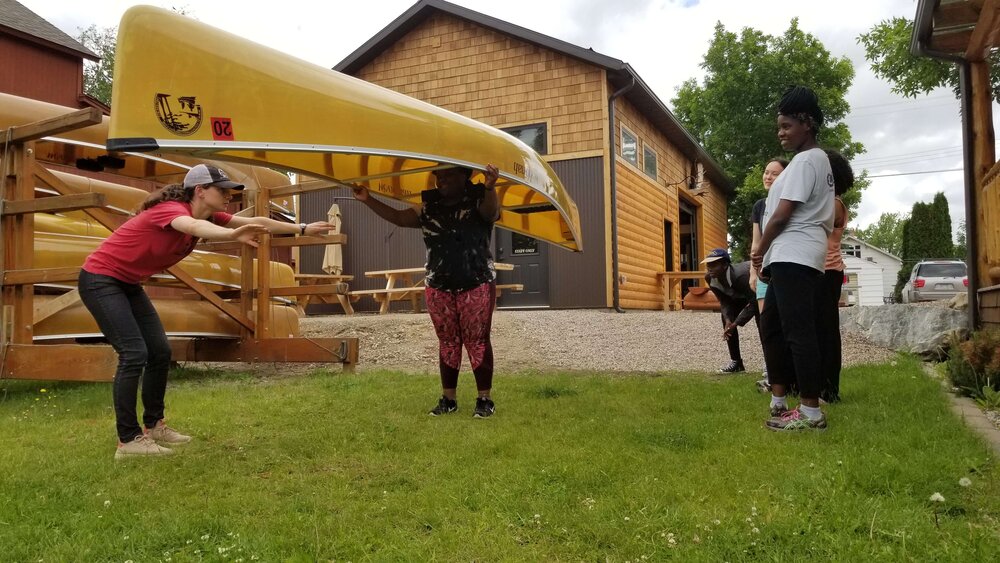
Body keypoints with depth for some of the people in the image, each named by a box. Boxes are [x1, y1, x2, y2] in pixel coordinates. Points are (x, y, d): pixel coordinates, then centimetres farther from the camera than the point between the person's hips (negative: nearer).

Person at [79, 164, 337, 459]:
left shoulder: (207, 215, -3)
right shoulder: (172, 209, -27)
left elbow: (254, 222, 1)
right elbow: (193, 227, -51)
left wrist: (302, 229, -2)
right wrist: (232, 234, -71)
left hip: (128, 284, 9)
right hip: (100, 278, -9)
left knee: (160, 352, 7)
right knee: (134, 354, -16)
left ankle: (153, 426, 21)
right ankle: (128, 440, -8)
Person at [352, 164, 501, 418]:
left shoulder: (478, 202, -5)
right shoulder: (429, 208, 9)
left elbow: (491, 212, -27)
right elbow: (398, 217, 11)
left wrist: (490, 187, -49)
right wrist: (368, 200, 1)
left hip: (477, 286, -4)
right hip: (438, 288, 5)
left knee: (477, 341, -1)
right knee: (447, 342, 10)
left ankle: (485, 398, 7)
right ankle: (448, 398, 17)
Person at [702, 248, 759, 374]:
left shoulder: (740, 275, -43)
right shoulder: (710, 278, -21)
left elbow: (754, 302, -39)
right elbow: (724, 302, -13)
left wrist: (735, 324, -41)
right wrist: (728, 321, -32)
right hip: (739, 295, 7)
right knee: (727, 317, -2)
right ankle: (736, 361, 6)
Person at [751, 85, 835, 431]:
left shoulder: (805, 160, -9)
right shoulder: (816, 159, 24)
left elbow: (783, 214, -14)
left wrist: (759, 251, 0)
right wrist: (768, 256, 16)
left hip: (794, 257, -11)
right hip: (791, 258, 11)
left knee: (798, 331, -10)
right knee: (772, 326, 13)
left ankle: (810, 411, -7)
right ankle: (780, 401, 18)